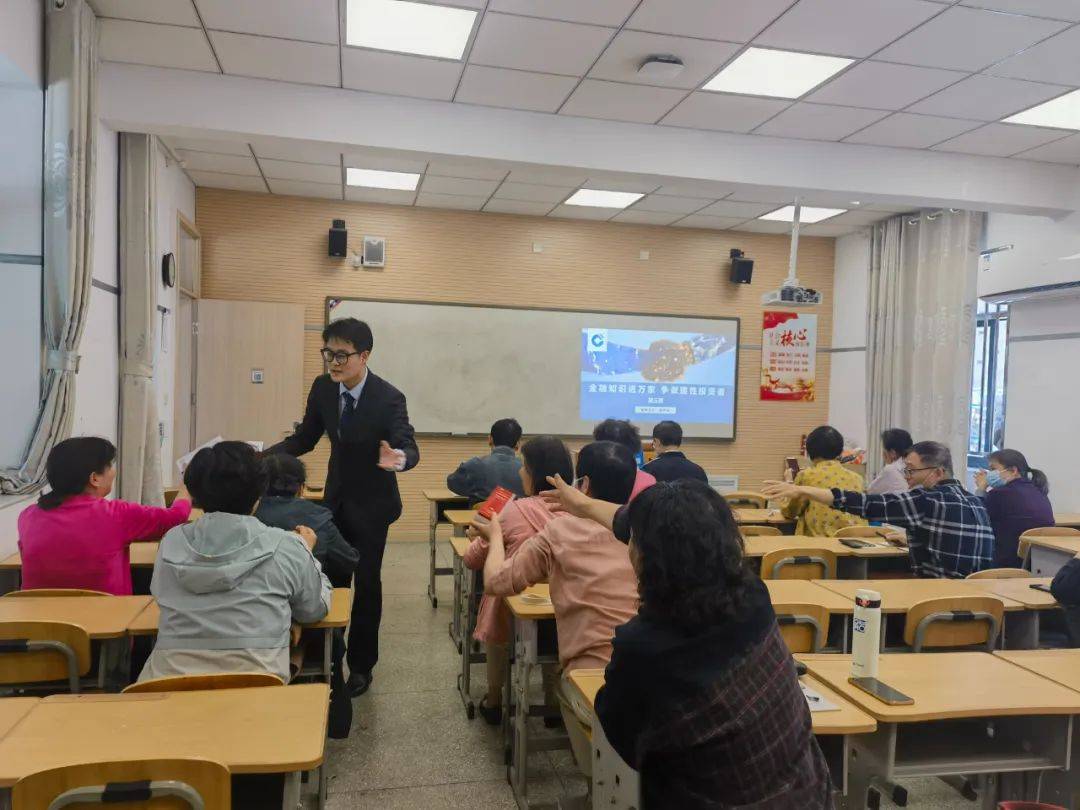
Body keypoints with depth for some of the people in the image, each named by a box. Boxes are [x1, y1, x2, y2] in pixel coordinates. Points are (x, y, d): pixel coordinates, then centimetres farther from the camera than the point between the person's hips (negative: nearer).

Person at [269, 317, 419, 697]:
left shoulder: (389, 398, -25)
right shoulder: (323, 387, -9)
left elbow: (409, 447, -32)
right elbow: (305, 438, 0)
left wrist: (399, 459, -56)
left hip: (371, 503, -5)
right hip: (335, 497, 5)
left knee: (366, 583, 5)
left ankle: (361, 665, 23)